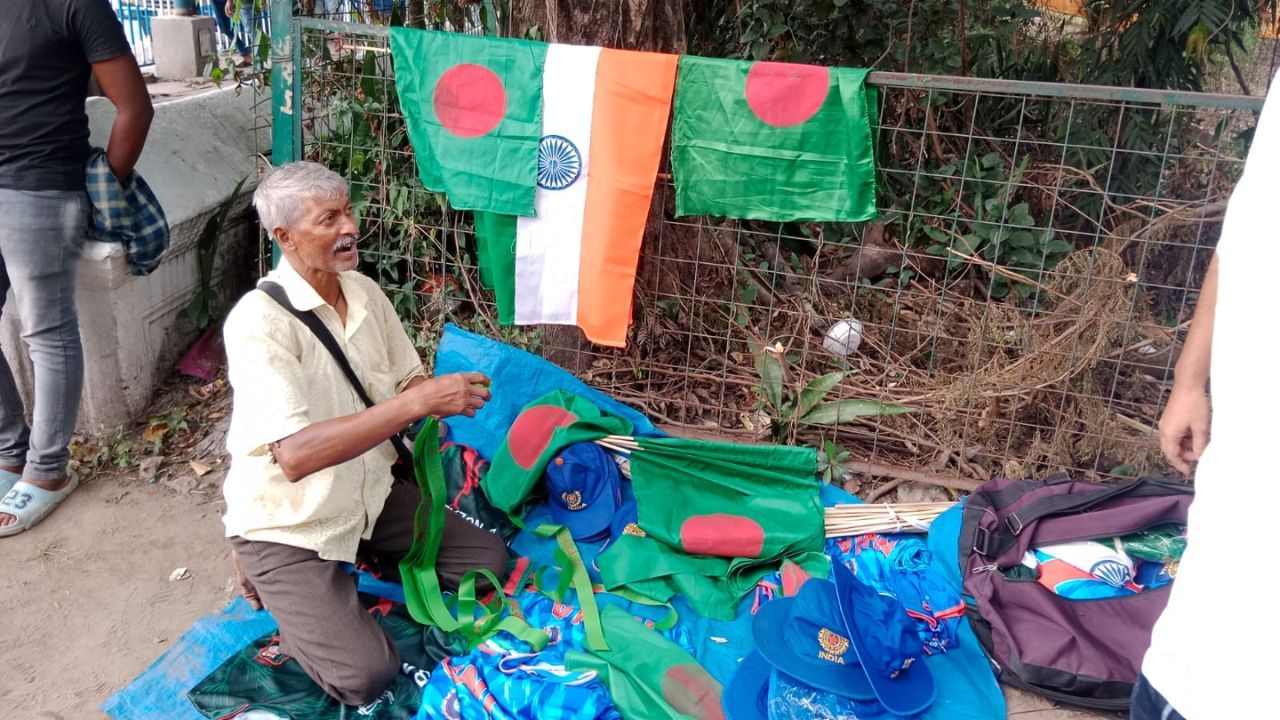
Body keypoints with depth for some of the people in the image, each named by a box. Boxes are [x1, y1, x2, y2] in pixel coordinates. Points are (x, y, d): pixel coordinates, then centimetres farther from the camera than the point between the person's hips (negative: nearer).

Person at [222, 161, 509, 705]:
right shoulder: (259, 321, -27)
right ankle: (276, 581, 9)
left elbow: (407, 382, 6)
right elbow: (295, 455, -37)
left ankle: (359, 559, 18)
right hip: (288, 523, -6)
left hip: (369, 493, 7)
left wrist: (439, 397, -18)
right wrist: (417, 402, -40)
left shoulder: (365, 292, -4)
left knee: (488, 560, 2)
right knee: (366, 676, -18)